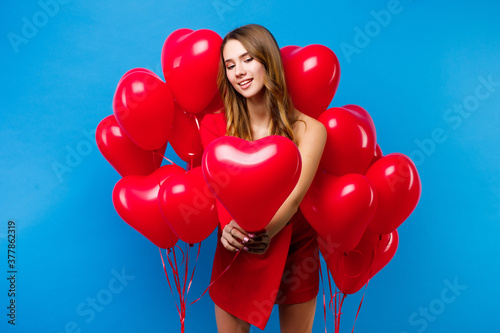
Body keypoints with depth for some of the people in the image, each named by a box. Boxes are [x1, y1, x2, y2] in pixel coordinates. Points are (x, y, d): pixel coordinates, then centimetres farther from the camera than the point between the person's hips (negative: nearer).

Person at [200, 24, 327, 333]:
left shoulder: (307, 129, -15)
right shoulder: (218, 125, -9)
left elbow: (294, 196, -24)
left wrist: (265, 232, -41)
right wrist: (229, 226, -37)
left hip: (295, 251, 0)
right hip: (236, 255, 1)